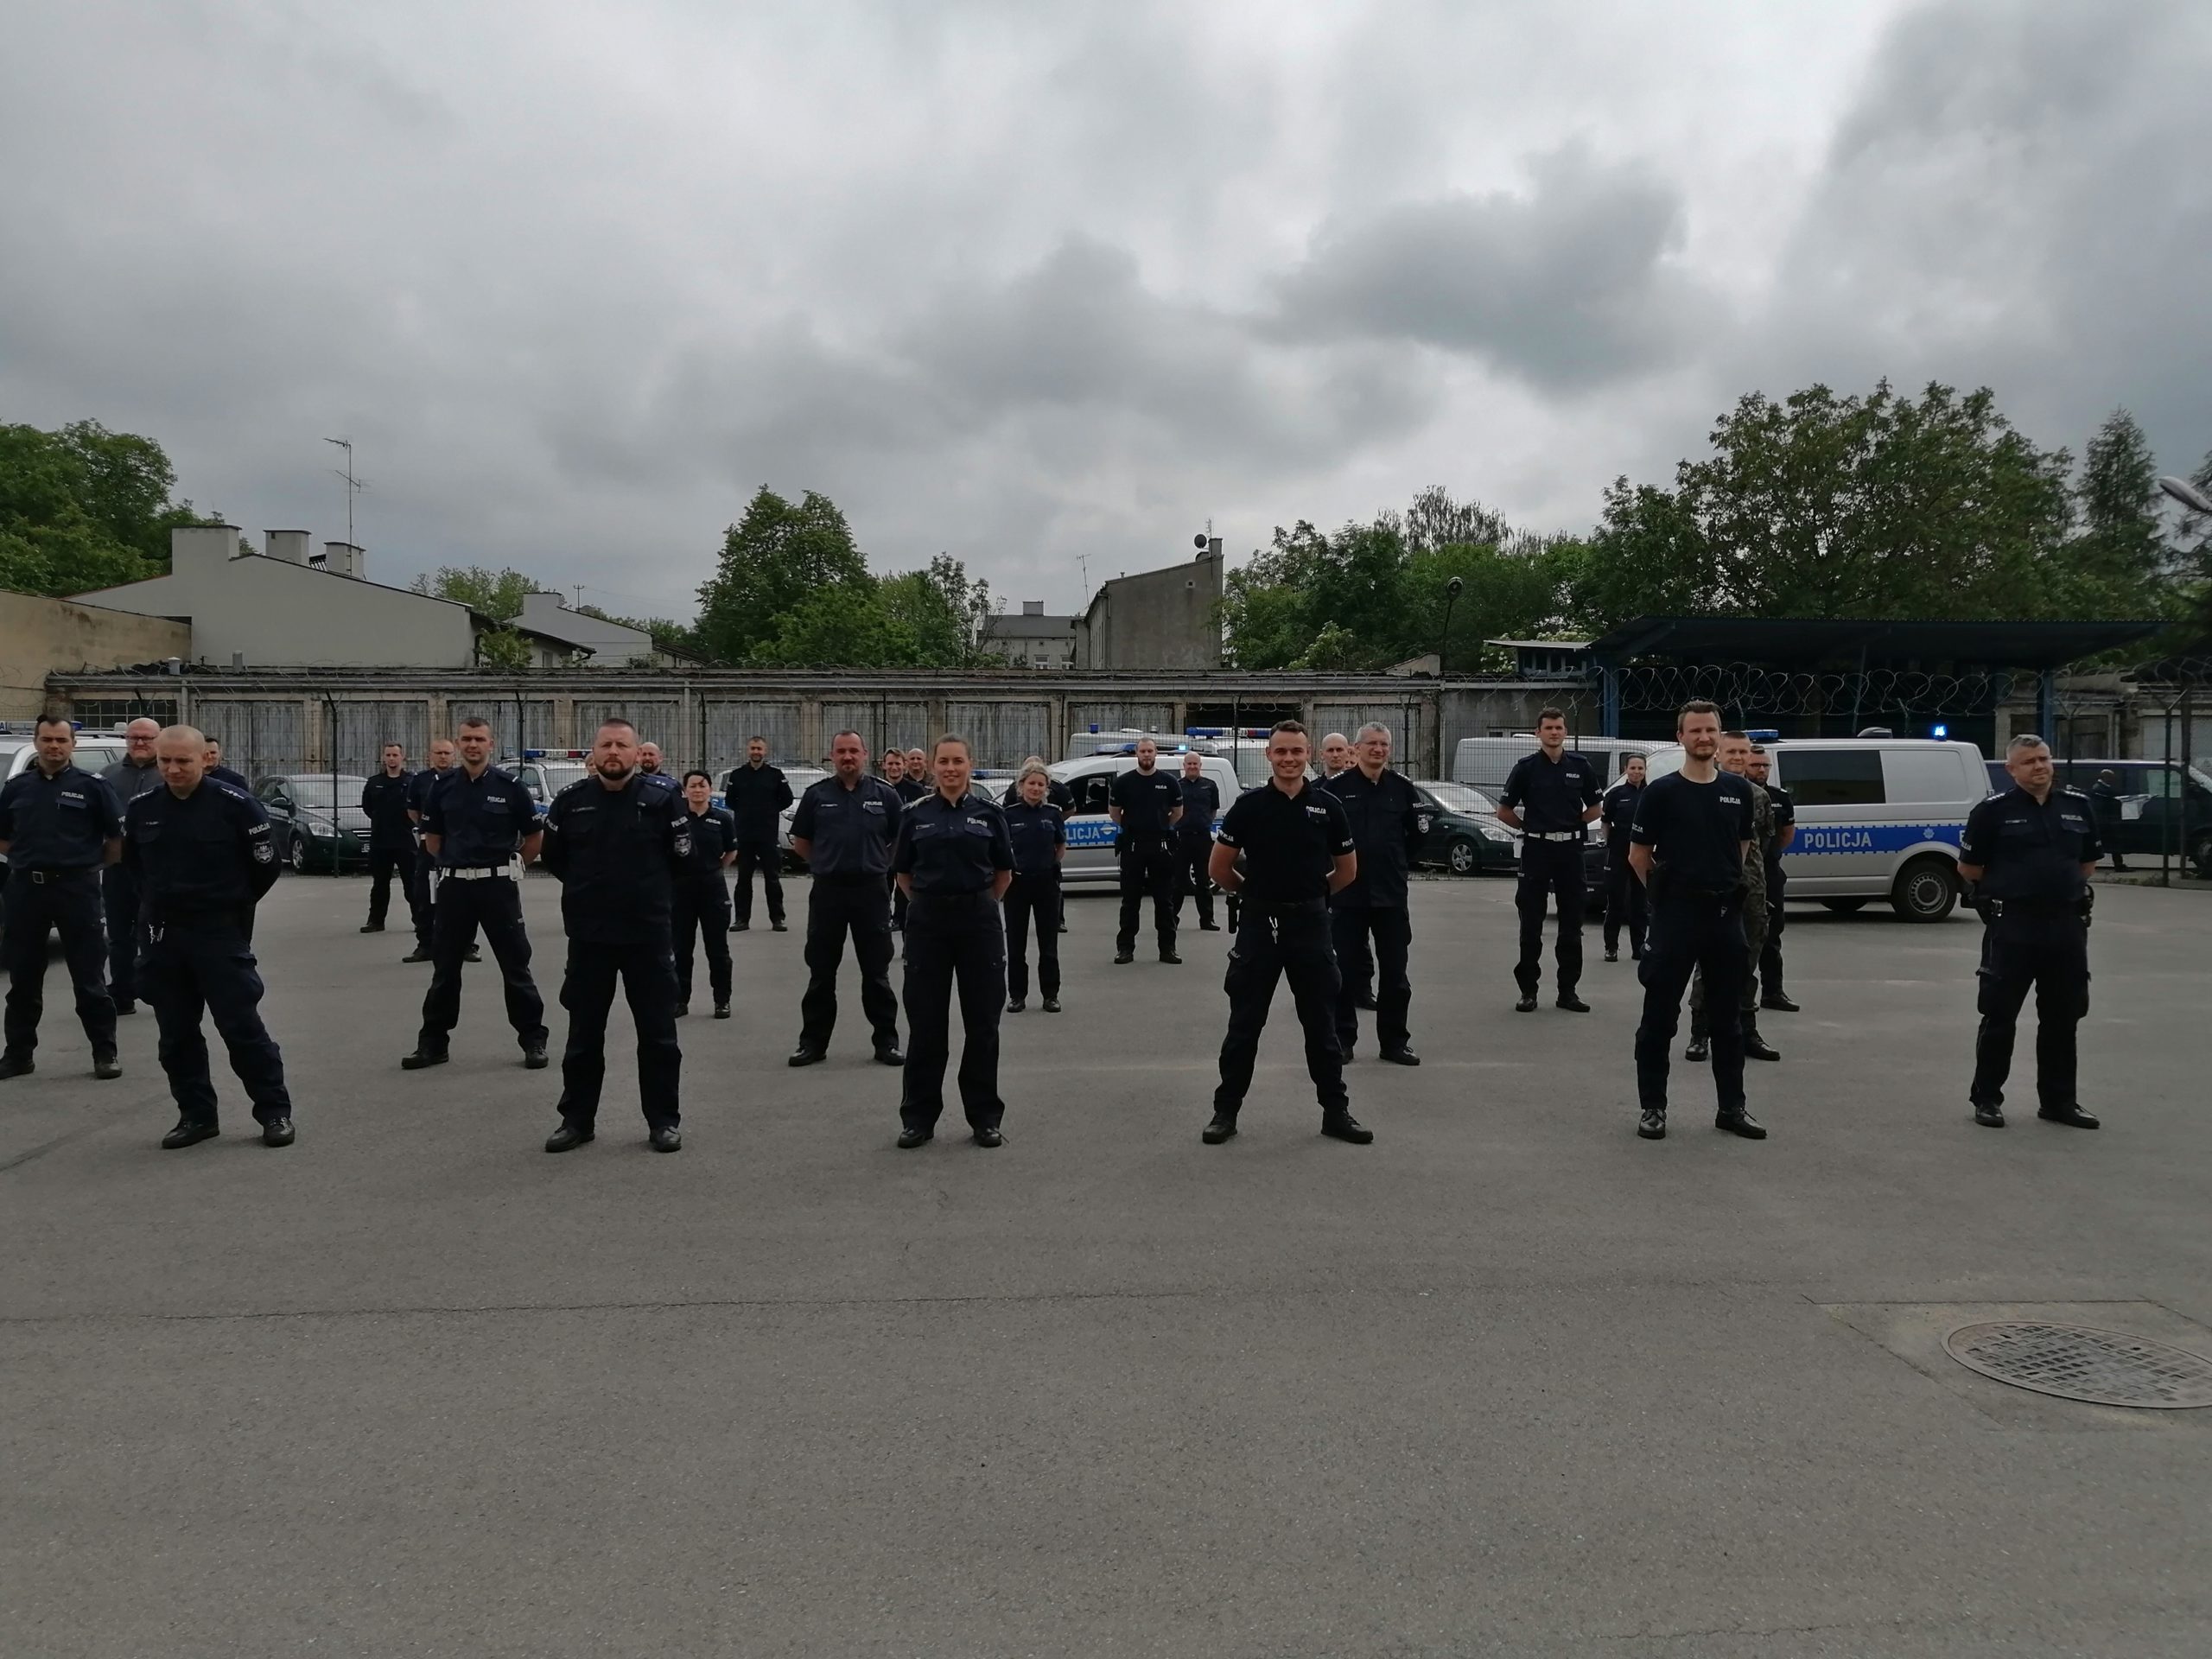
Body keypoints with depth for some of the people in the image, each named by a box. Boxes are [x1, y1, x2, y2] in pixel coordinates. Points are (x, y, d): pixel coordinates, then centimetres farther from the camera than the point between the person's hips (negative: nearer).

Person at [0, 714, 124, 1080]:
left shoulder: (92, 786, -1)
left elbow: (117, 838, 2)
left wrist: (91, 865, 2)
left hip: (76, 888, -3)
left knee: (89, 977, 1)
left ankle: (105, 1053, 7)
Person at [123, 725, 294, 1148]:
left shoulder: (235, 804, -11)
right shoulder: (141, 809, 4)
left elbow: (265, 866, -2)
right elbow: (132, 862, 23)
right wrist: (163, 901, 16)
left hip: (221, 933, -5)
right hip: (161, 934, 5)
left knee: (242, 1027, -5)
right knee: (176, 1033, 10)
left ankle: (275, 1111, 4)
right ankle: (196, 1115, 21)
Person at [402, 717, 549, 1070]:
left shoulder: (509, 787, -4)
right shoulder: (443, 786, 3)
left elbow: (534, 838, 4)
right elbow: (432, 838, 14)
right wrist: (453, 863, 10)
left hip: (499, 885, -3)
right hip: (454, 885, 3)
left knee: (516, 966, 2)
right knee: (444, 968, 9)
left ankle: (533, 1040, 11)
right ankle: (433, 1042, 20)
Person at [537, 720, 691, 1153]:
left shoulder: (662, 797, -6)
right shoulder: (571, 799, 0)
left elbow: (682, 860, 2)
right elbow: (552, 856, 13)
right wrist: (589, 890, 13)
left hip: (648, 934, -2)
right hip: (587, 934, 2)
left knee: (658, 1033, 5)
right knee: (583, 1033, 12)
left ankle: (663, 1120, 16)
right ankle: (577, 1119, 24)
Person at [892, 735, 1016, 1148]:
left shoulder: (988, 811, 1)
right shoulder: (916, 813, 3)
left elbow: (1004, 872, 9)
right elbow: (904, 873, 11)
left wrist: (981, 904, 8)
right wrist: (930, 900, 6)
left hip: (979, 920, 0)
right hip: (927, 921, 1)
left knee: (982, 1020, 5)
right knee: (925, 1021, 5)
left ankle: (985, 1116, 17)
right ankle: (919, 1117, 16)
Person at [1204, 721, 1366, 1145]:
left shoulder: (1328, 806, -1)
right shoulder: (1248, 805, -4)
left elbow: (1348, 871, 10)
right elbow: (1218, 868, 3)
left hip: (1310, 924, 1)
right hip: (1258, 923, -1)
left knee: (1321, 1023, 9)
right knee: (1244, 1024, 6)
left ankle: (1335, 1110, 20)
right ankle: (1226, 1110, 16)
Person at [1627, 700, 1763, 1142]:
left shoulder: (1738, 790, 6)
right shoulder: (1661, 791, -5)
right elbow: (1638, 855, 1)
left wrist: (1724, 885, 15)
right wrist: (1666, 891, 5)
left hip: (1726, 913, 4)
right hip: (1676, 913, -4)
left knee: (1727, 1017, 11)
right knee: (1660, 1017, 2)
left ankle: (1731, 1107, 21)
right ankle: (1652, 1106, 11)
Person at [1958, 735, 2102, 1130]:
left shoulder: (2079, 806, 7)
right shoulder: (1994, 811, -6)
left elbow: (2089, 861, 20)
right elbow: (1968, 868, 1)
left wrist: (2062, 888, 15)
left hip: (2067, 924, 4)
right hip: (2012, 927, -4)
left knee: (2062, 1019, 12)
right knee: (1999, 1016, 2)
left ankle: (2058, 1101, 23)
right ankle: (1987, 1099, 12)